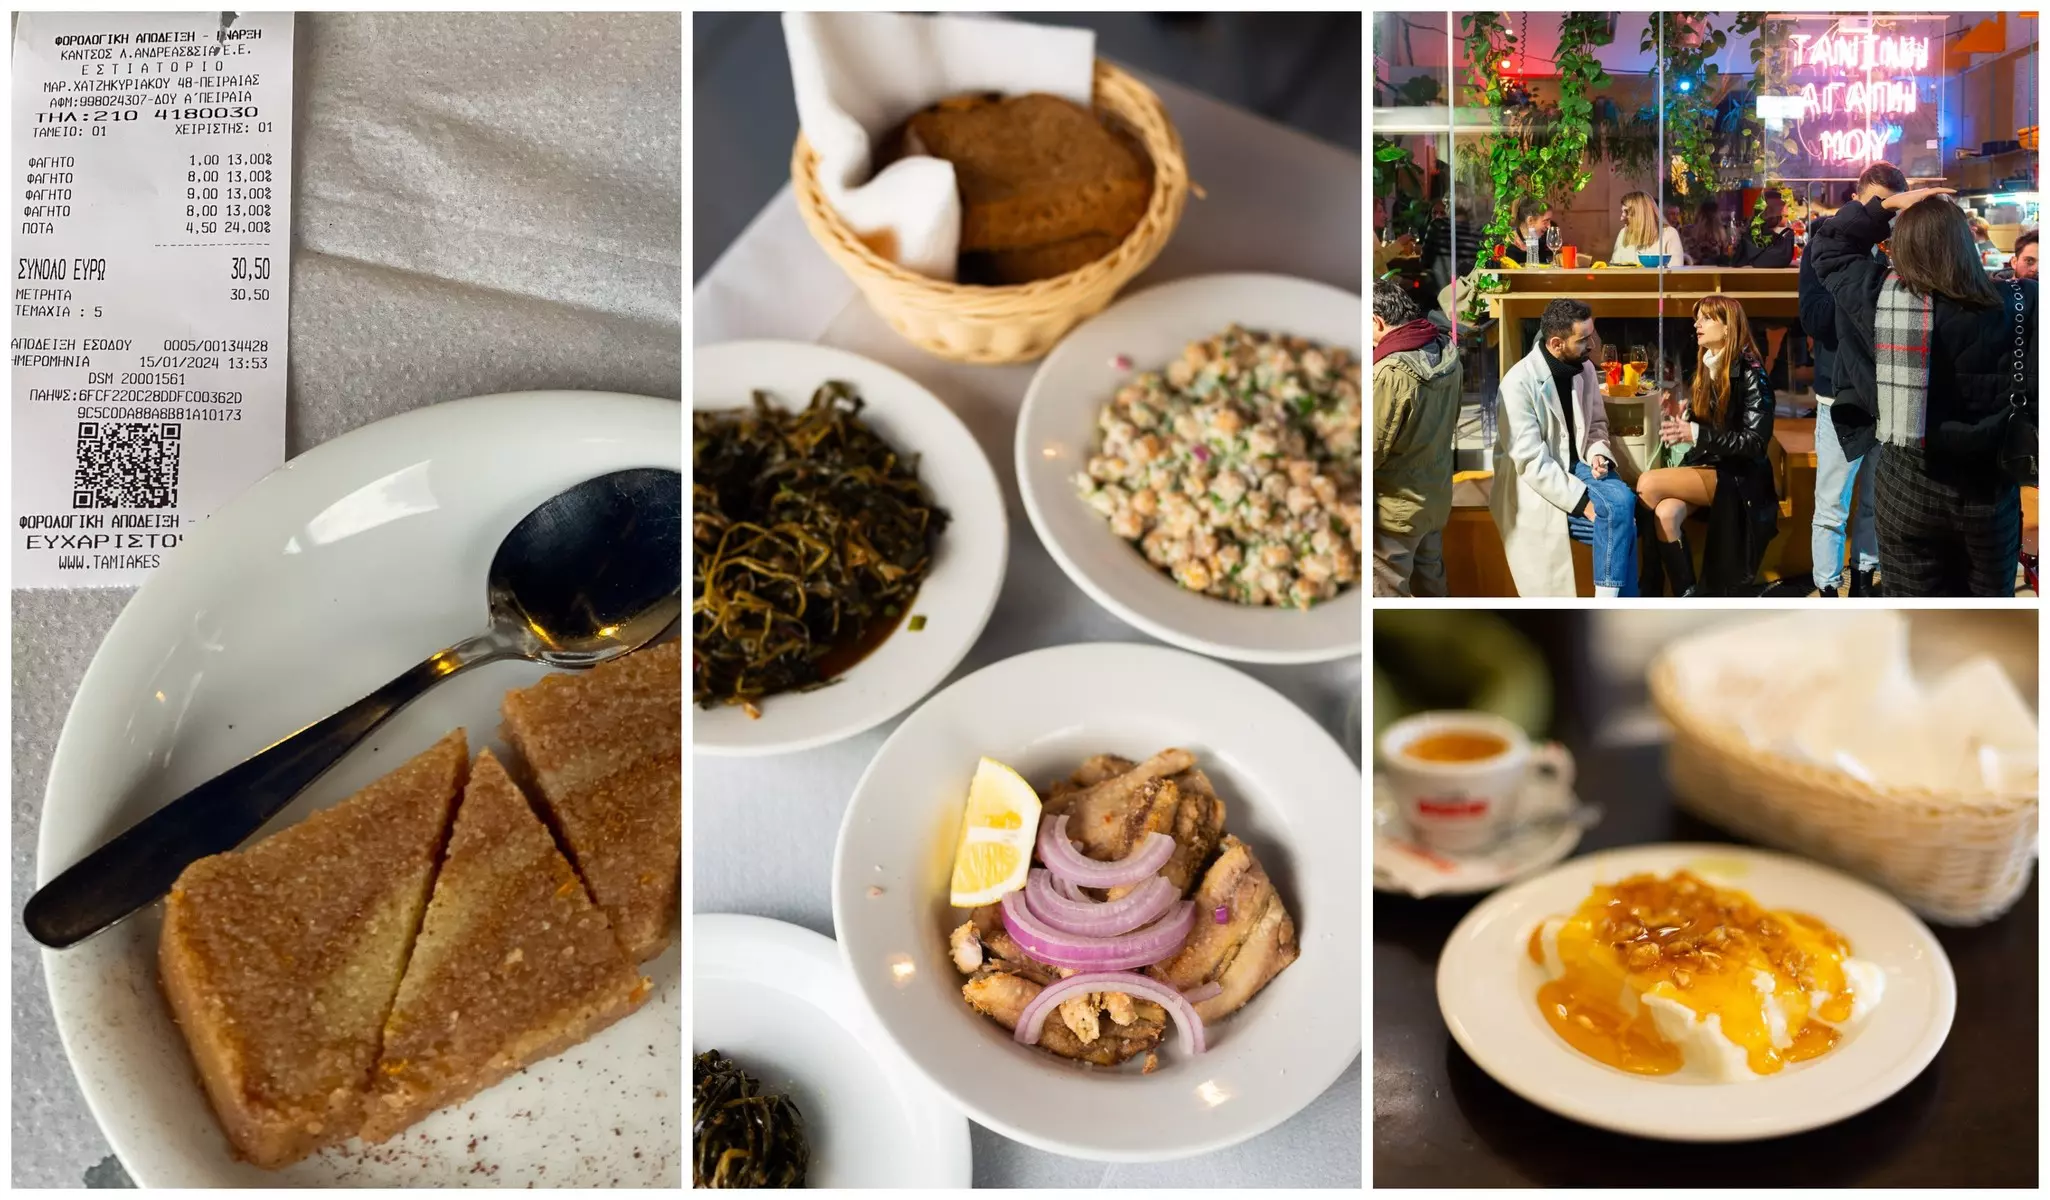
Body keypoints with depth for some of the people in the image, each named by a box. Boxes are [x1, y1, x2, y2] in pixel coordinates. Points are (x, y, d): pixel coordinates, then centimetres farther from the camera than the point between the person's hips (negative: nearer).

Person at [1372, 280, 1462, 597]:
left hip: (1397, 505, -8)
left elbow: (1375, 448, -20)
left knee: (1389, 591, 7)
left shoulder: (1391, 373, -28)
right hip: (1437, 493, 8)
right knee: (1431, 582, 23)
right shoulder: (1446, 351, -3)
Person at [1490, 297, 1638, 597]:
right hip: (1534, 482, -6)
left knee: (1624, 502, -23)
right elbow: (1531, 460, -23)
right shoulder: (1520, 383, -19)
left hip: (1575, 465, 6)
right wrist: (1582, 499, -27)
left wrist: (1598, 453, -8)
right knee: (1618, 514, -24)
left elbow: (1597, 423, 16)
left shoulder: (1584, 368, 2)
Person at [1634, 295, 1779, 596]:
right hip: (1703, 466, 6)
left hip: (1736, 476, -6)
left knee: (1649, 483, -26)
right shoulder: (1703, 368, 12)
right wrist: (1678, 418, -6)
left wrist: (1696, 434, -24)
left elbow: (1755, 442, -16)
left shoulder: (1750, 374, -9)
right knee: (1666, 514, -27)